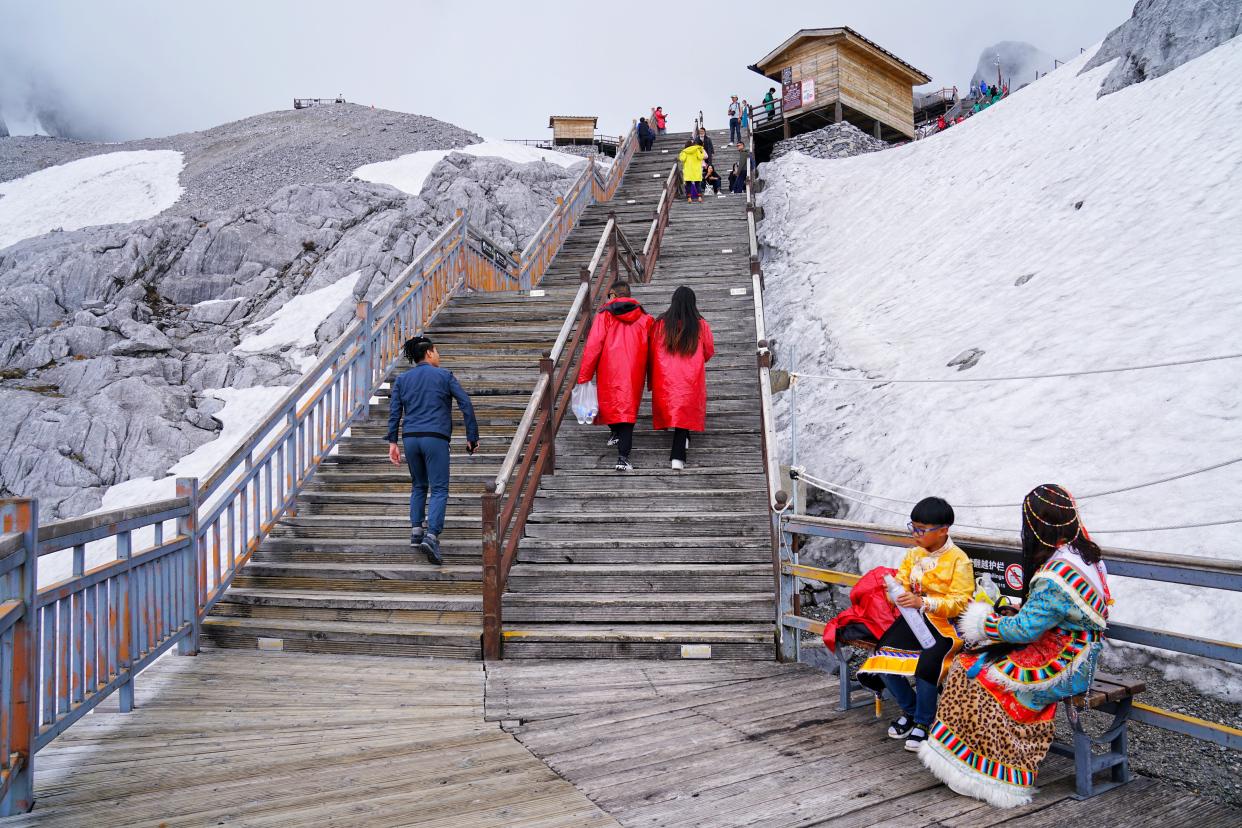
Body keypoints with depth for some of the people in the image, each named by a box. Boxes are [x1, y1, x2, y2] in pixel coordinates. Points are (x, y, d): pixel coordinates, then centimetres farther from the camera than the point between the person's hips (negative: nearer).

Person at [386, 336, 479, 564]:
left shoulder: (402, 380, 13)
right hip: (436, 438, -4)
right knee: (439, 489, -2)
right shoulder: (444, 376, 5)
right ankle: (431, 536, -17)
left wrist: (392, 442, 6)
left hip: (410, 438, 4)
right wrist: (472, 437, 4)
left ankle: (416, 531, 15)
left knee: (419, 485, 21)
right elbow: (466, 405, 0)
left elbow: (394, 412, 6)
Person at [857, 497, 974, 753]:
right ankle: (909, 709, 14)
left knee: (926, 664, -31)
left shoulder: (959, 561, -8)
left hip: (945, 625, -5)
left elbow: (958, 603, -14)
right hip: (914, 619, 6)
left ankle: (923, 722, -3)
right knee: (883, 660, -14)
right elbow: (901, 584, 10)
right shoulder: (913, 554, 9)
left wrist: (923, 602, -28)